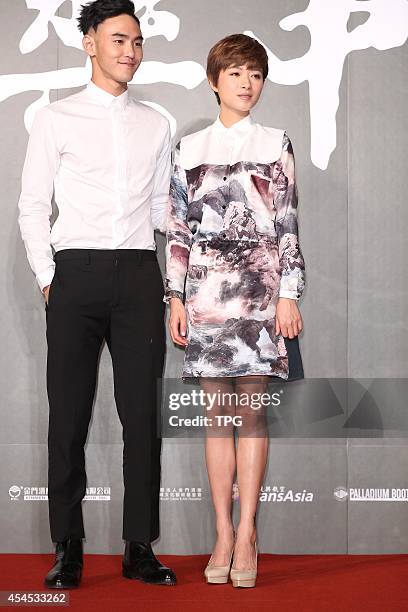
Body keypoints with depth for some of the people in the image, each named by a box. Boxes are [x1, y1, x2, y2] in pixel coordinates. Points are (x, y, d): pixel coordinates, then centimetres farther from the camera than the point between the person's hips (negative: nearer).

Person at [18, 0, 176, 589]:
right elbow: (33, 206, 5)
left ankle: (140, 549, 8)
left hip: (139, 275, 2)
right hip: (77, 274, -2)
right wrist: (47, 277, -2)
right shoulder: (57, 119, 6)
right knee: (70, 415, 1)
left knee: (143, 414, 1)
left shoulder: (155, 124, 15)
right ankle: (68, 550, 9)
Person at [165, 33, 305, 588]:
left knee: (252, 410, -3)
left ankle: (246, 533, 3)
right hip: (207, 290, 2)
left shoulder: (277, 145, 6)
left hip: (260, 289, -2)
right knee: (217, 413, 3)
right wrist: (175, 298, 3)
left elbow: (288, 226, 2)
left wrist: (289, 294, -5)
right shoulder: (189, 149, 10)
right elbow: (178, 230, 9)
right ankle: (224, 534, 8)